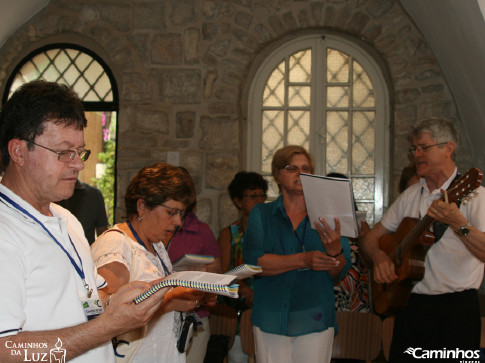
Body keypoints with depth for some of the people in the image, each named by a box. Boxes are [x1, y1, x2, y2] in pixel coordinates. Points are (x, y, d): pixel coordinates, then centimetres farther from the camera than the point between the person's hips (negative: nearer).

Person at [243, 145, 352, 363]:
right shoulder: (261, 214, 6)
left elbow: (339, 272, -1)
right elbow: (253, 261, -10)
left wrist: (334, 250, -23)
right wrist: (303, 260, -21)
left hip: (315, 320, 1)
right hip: (271, 319, 0)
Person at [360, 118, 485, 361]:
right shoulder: (410, 196, 12)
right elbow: (371, 237, 15)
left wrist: (458, 224, -34)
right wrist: (378, 256, -6)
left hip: (456, 307, -5)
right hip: (410, 304, 5)